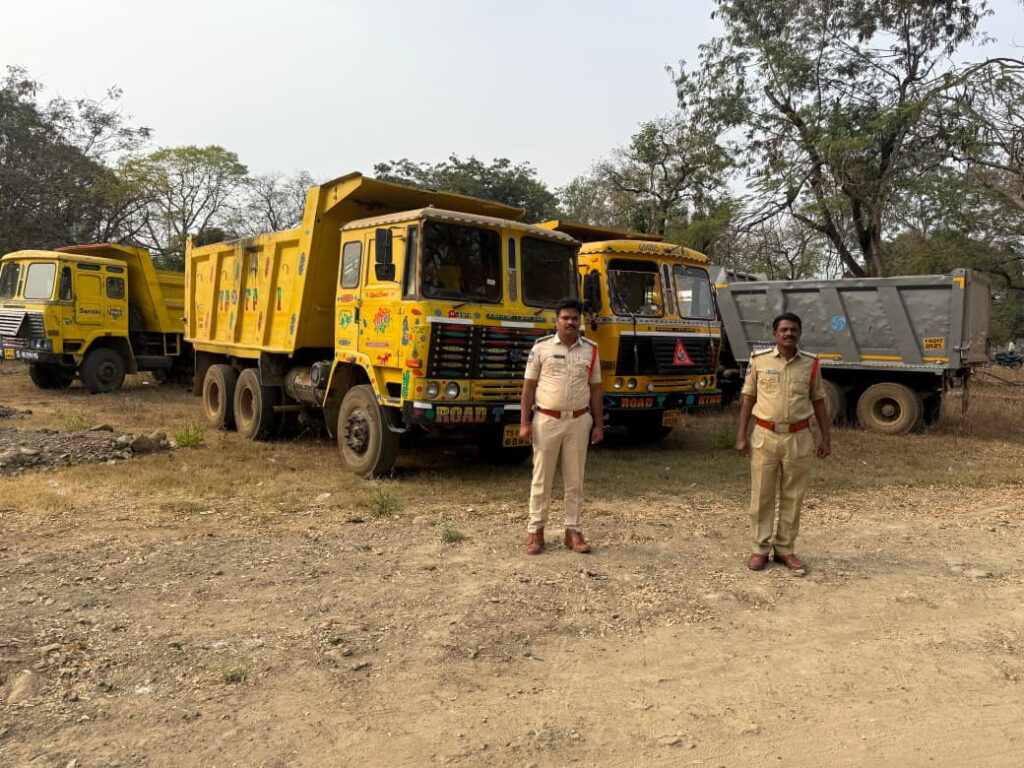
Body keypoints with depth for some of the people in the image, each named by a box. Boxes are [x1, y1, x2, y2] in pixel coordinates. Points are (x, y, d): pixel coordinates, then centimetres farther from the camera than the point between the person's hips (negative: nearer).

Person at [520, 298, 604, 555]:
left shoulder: (590, 350, 6)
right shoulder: (541, 347, -2)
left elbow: (595, 389, 9)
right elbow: (529, 386, 0)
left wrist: (599, 424, 5)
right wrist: (525, 422, -6)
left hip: (579, 421, 2)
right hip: (546, 420, -2)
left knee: (575, 479, 8)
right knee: (541, 478, 5)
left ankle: (573, 530, 18)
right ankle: (535, 530, 15)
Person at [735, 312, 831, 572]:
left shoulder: (810, 363, 5)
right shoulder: (759, 360, 1)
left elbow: (818, 402, 11)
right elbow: (748, 400, 3)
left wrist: (826, 438, 7)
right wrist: (741, 436, -1)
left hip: (799, 438, 1)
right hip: (765, 436, -1)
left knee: (793, 497, 7)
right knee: (761, 496, 4)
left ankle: (785, 549, 20)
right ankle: (760, 549, 15)